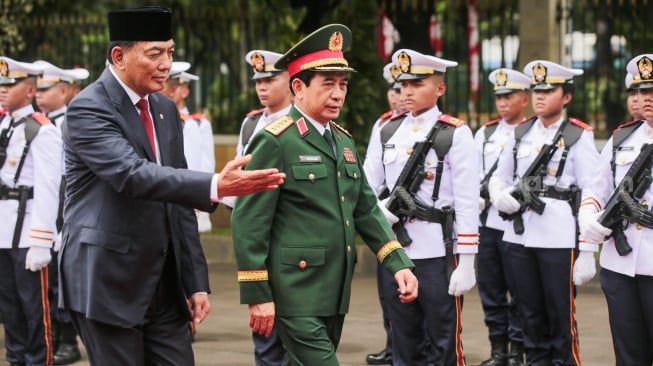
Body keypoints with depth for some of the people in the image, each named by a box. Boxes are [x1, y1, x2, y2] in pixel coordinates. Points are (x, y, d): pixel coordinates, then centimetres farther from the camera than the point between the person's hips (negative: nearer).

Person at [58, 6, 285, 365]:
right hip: (108, 282, -7)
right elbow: (133, 174, -28)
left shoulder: (166, 110, 12)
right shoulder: (88, 109, -12)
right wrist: (215, 187, -40)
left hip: (165, 284, 7)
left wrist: (197, 282, 9)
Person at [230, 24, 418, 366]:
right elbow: (249, 221, -13)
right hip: (297, 294, -8)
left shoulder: (343, 141, 13)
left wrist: (398, 263, 4)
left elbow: (366, 209, 16)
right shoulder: (275, 141, -11)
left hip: (334, 293, 8)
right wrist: (257, 295, -15)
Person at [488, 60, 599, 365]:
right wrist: (500, 197, -6)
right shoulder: (520, 133, 12)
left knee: (561, 319, 0)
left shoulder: (579, 137, -2)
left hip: (560, 239, -5)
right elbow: (499, 177, 19)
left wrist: (587, 253, -10)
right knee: (531, 317, 11)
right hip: (520, 235, 5)